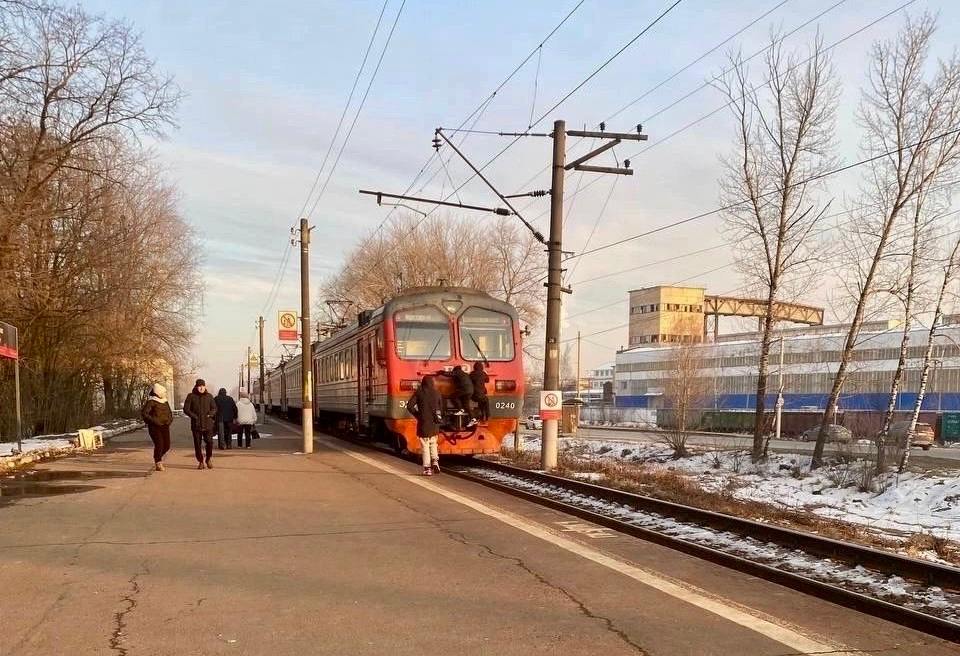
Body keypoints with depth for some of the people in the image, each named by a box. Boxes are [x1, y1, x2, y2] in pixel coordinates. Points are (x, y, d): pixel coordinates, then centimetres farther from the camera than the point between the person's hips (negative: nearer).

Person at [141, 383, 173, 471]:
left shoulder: (165, 402, 14)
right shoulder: (151, 402, -7)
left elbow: (169, 413, 25)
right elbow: (144, 413, -14)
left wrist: (170, 420, 4)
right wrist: (154, 421, -20)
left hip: (164, 426, 6)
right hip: (154, 427, -6)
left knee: (167, 445, -1)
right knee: (159, 444, -16)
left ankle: (158, 456, 28)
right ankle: (158, 464, -3)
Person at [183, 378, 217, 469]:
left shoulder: (209, 396, 8)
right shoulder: (191, 396, 2)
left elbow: (214, 408, 13)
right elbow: (186, 409, 0)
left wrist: (210, 414, -6)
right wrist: (194, 416, -10)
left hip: (208, 424, 1)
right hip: (196, 424, -1)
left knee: (209, 442, -6)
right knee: (197, 444, 2)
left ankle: (208, 460, 15)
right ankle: (200, 461, 16)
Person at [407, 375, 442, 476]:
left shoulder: (419, 392, -4)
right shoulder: (437, 393, 4)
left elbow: (409, 406, -9)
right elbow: (440, 408, 7)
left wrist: (417, 415, 2)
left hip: (423, 423, -3)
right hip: (434, 423, 3)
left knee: (425, 446, 3)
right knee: (433, 443, 21)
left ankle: (427, 468, 0)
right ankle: (435, 460, 3)